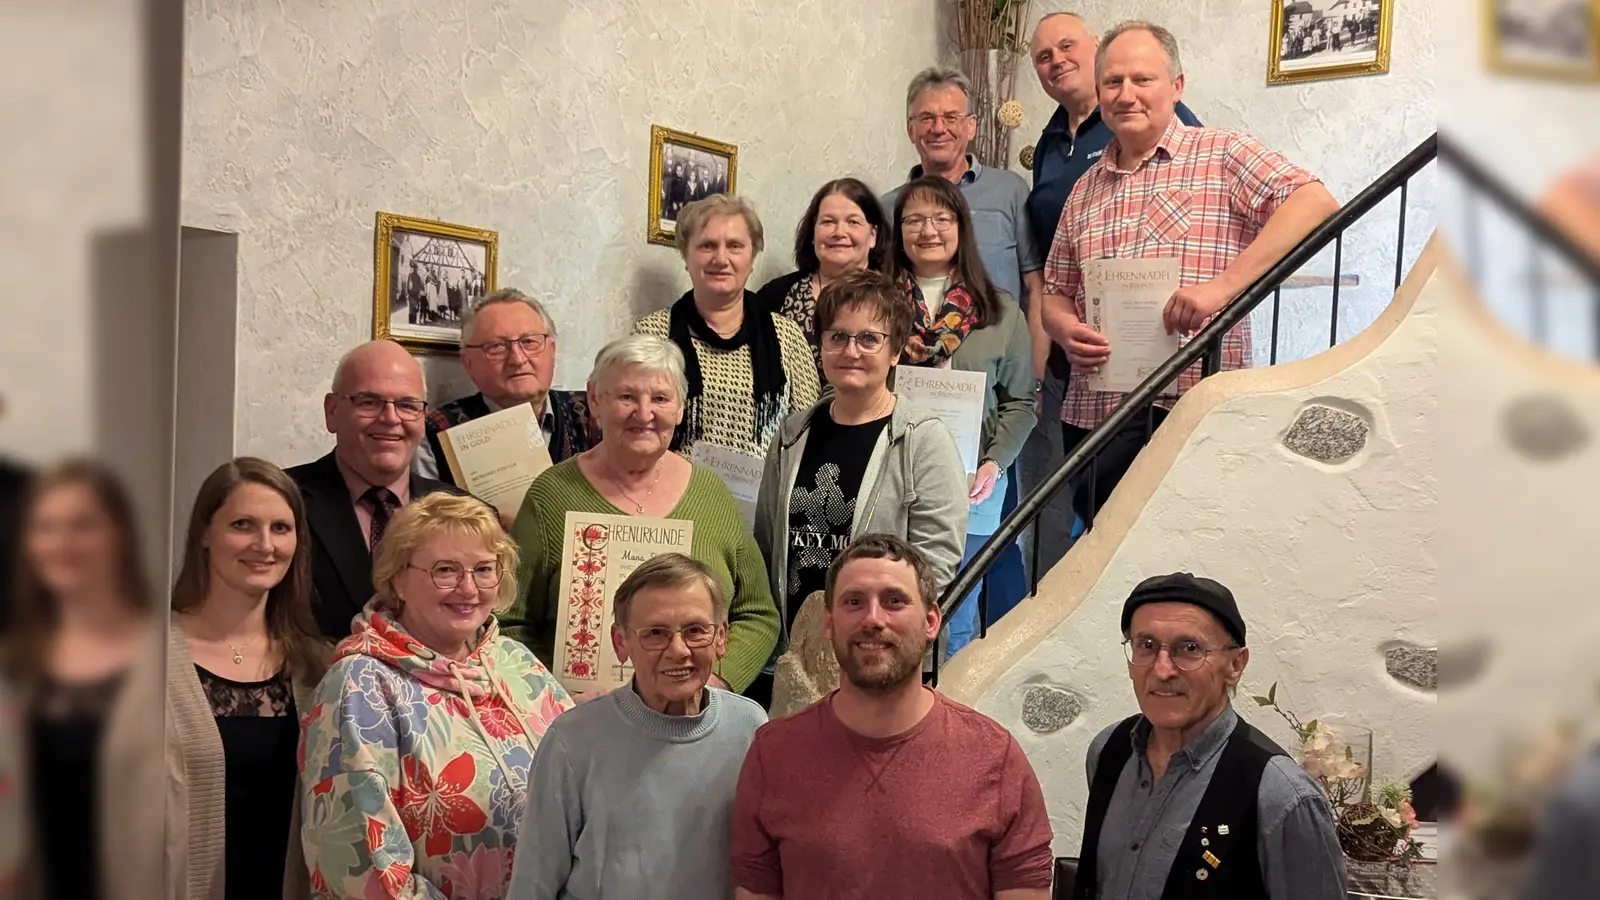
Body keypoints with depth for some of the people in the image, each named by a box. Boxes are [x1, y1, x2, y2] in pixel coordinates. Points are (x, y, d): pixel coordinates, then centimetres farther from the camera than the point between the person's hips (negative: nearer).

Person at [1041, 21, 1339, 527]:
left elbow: (1316, 204, -15)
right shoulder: (1086, 189, 18)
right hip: (1091, 413, 6)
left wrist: (1222, 285, -24)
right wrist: (1066, 330, -3)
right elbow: (1056, 291, 22)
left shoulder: (1222, 156, 0)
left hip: (1189, 409, -6)